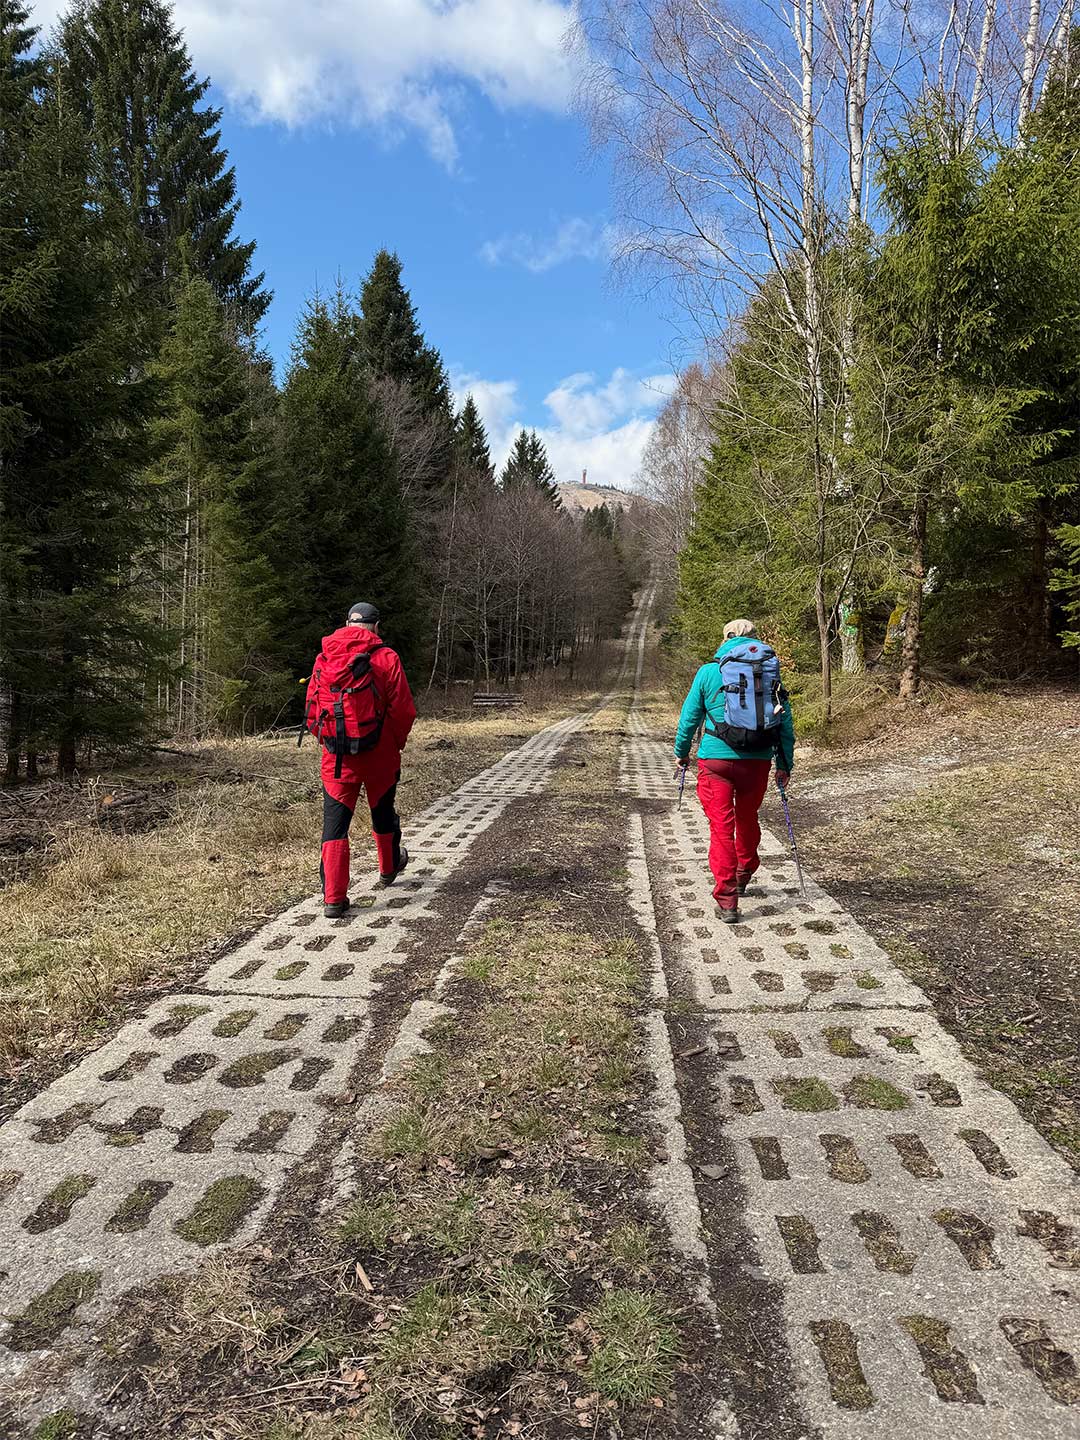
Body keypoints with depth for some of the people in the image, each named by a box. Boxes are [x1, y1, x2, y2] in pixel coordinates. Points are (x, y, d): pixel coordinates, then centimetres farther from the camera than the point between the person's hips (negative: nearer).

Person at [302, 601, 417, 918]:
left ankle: (333, 898, -1)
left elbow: (311, 712, 6)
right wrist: (396, 744, 8)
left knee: (334, 822, 4)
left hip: (335, 758, 1)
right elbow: (403, 710, -8)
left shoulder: (323, 658, 3)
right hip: (378, 755, -1)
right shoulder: (386, 658, -7)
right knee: (382, 813, 21)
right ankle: (389, 868, 44)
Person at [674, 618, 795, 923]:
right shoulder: (771, 672, 6)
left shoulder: (709, 672, 0)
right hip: (758, 761, 3)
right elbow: (785, 722, 6)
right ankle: (743, 876, 43)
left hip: (716, 760, -3)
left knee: (722, 827, 1)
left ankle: (727, 900, -5)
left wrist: (681, 752, 21)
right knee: (748, 819, 23)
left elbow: (690, 716, 6)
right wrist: (785, 765, 13)